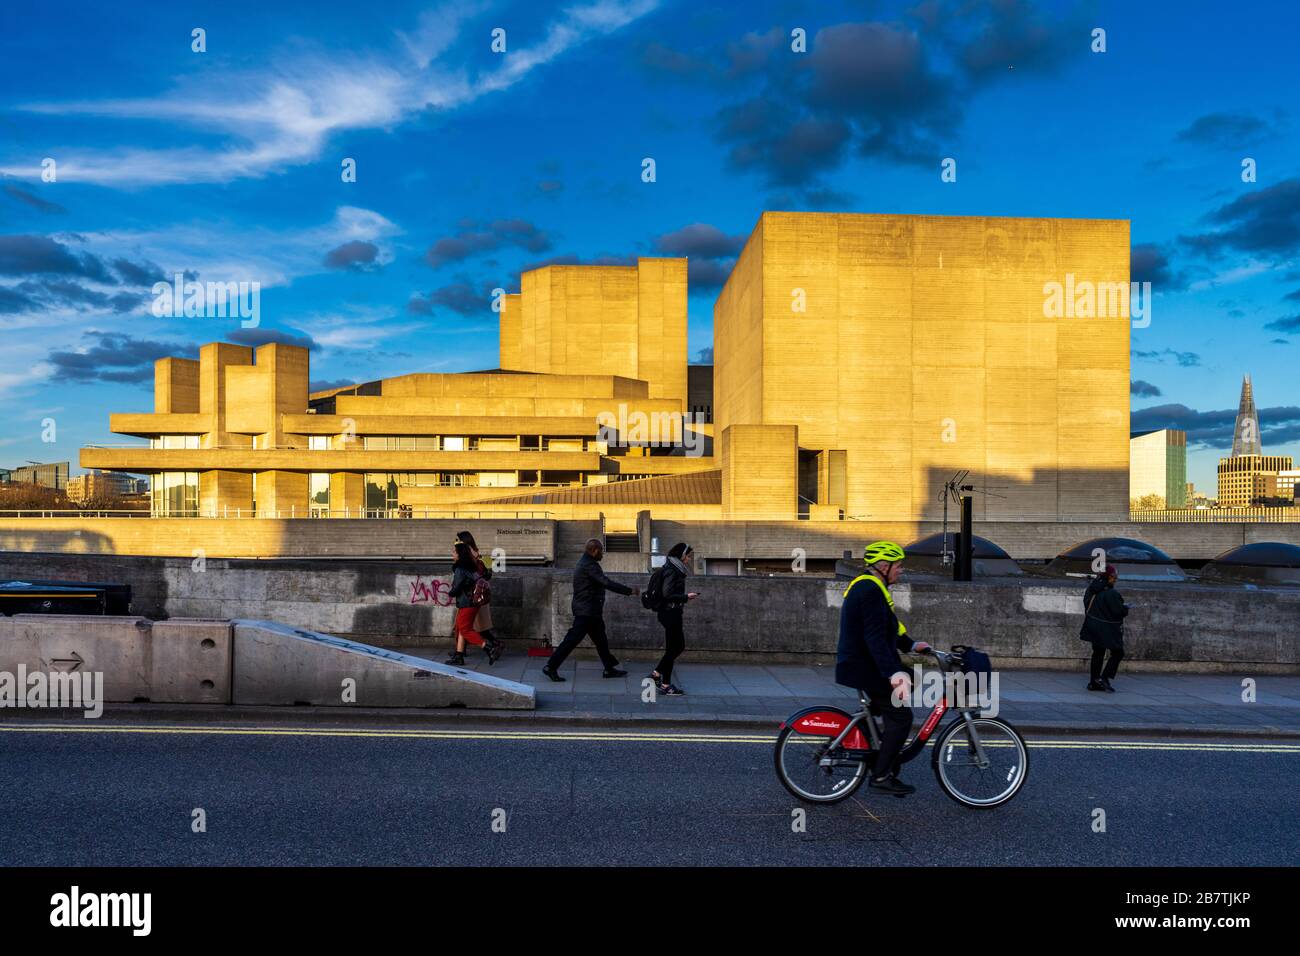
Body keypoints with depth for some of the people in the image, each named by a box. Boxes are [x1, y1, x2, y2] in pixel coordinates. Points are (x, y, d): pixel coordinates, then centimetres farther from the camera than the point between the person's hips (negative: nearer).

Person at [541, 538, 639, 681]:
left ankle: (610, 669, 21)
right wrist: (630, 591, -22)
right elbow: (607, 583, -25)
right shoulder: (589, 565, -19)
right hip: (586, 611, -11)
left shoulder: (585, 562, 14)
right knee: (573, 639, -7)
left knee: (601, 640, 14)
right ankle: (551, 667, -2)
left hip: (591, 612, 11)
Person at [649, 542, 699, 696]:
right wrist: (686, 597, -15)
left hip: (673, 613, 10)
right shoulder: (672, 571, -17)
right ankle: (665, 685, 9)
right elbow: (667, 594, -22)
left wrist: (685, 597, 9)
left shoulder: (675, 570, 12)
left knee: (679, 646, 17)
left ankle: (656, 674, 25)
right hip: (671, 613, -10)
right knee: (672, 648, -1)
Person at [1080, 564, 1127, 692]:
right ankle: (1104, 678, -4)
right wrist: (1125, 608, 0)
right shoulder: (1112, 594, -24)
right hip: (1108, 629, -8)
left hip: (1093, 627, 8)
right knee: (1117, 653, 7)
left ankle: (1094, 682, 17)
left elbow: (1087, 604, 12)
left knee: (1098, 653, 16)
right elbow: (1119, 611, -20)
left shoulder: (1092, 589, 0)